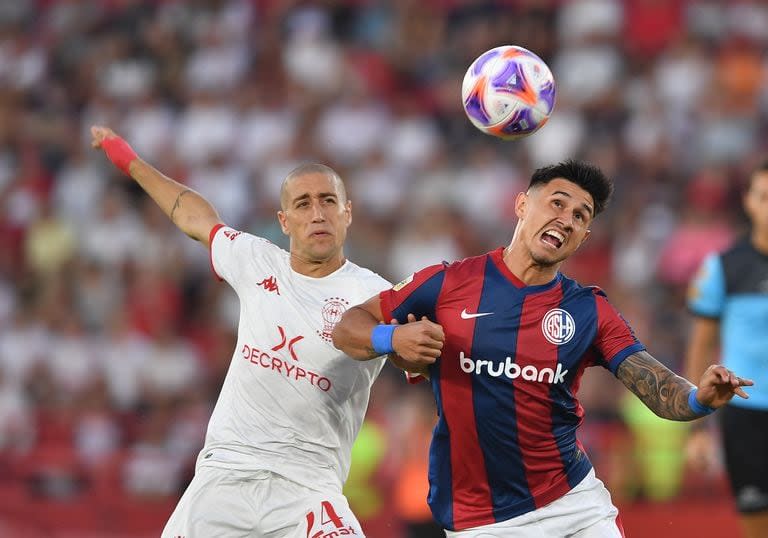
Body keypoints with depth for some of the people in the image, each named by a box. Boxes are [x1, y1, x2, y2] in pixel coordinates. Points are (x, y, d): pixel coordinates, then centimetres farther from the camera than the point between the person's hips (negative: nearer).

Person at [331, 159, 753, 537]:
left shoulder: (590, 311, 2)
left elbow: (657, 388, -7)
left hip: (575, 502, 2)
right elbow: (347, 328, 1)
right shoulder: (448, 284, -3)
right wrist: (392, 338, -21)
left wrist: (700, 398, -30)